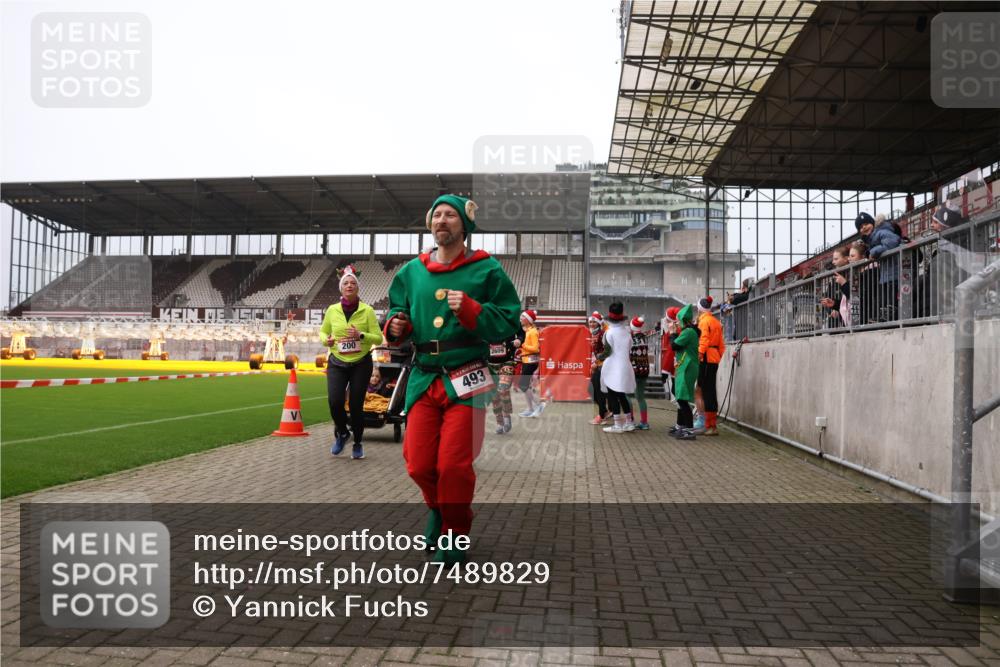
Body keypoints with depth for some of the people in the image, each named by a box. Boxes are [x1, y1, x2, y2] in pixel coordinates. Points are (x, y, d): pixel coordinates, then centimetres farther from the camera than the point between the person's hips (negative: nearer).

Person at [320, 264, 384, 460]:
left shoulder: (367, 310, -4)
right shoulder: (332, 310, 2)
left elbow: (378, 338, -4)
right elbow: (322, 332, 16)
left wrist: (361, 335, -22)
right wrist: (326, 340, -7)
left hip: (361, 364, -1)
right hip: (337, 363, 1)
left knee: (356, 405, -2)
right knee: (335, 402, -15)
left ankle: (358, 443, 22)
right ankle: (342, 433, 17)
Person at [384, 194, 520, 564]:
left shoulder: (486, 269, -1)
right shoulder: (412, 271, 11)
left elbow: (509, 322, -5)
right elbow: (396, 310, 21)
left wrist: (471, 310, -19)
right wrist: (395, 326, -2)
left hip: (466, 380, -4)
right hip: (424, 378, 4)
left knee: (454, 465, -5)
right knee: (418, 465, 4)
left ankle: (455, 532, 21)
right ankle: (438, 508, 38)